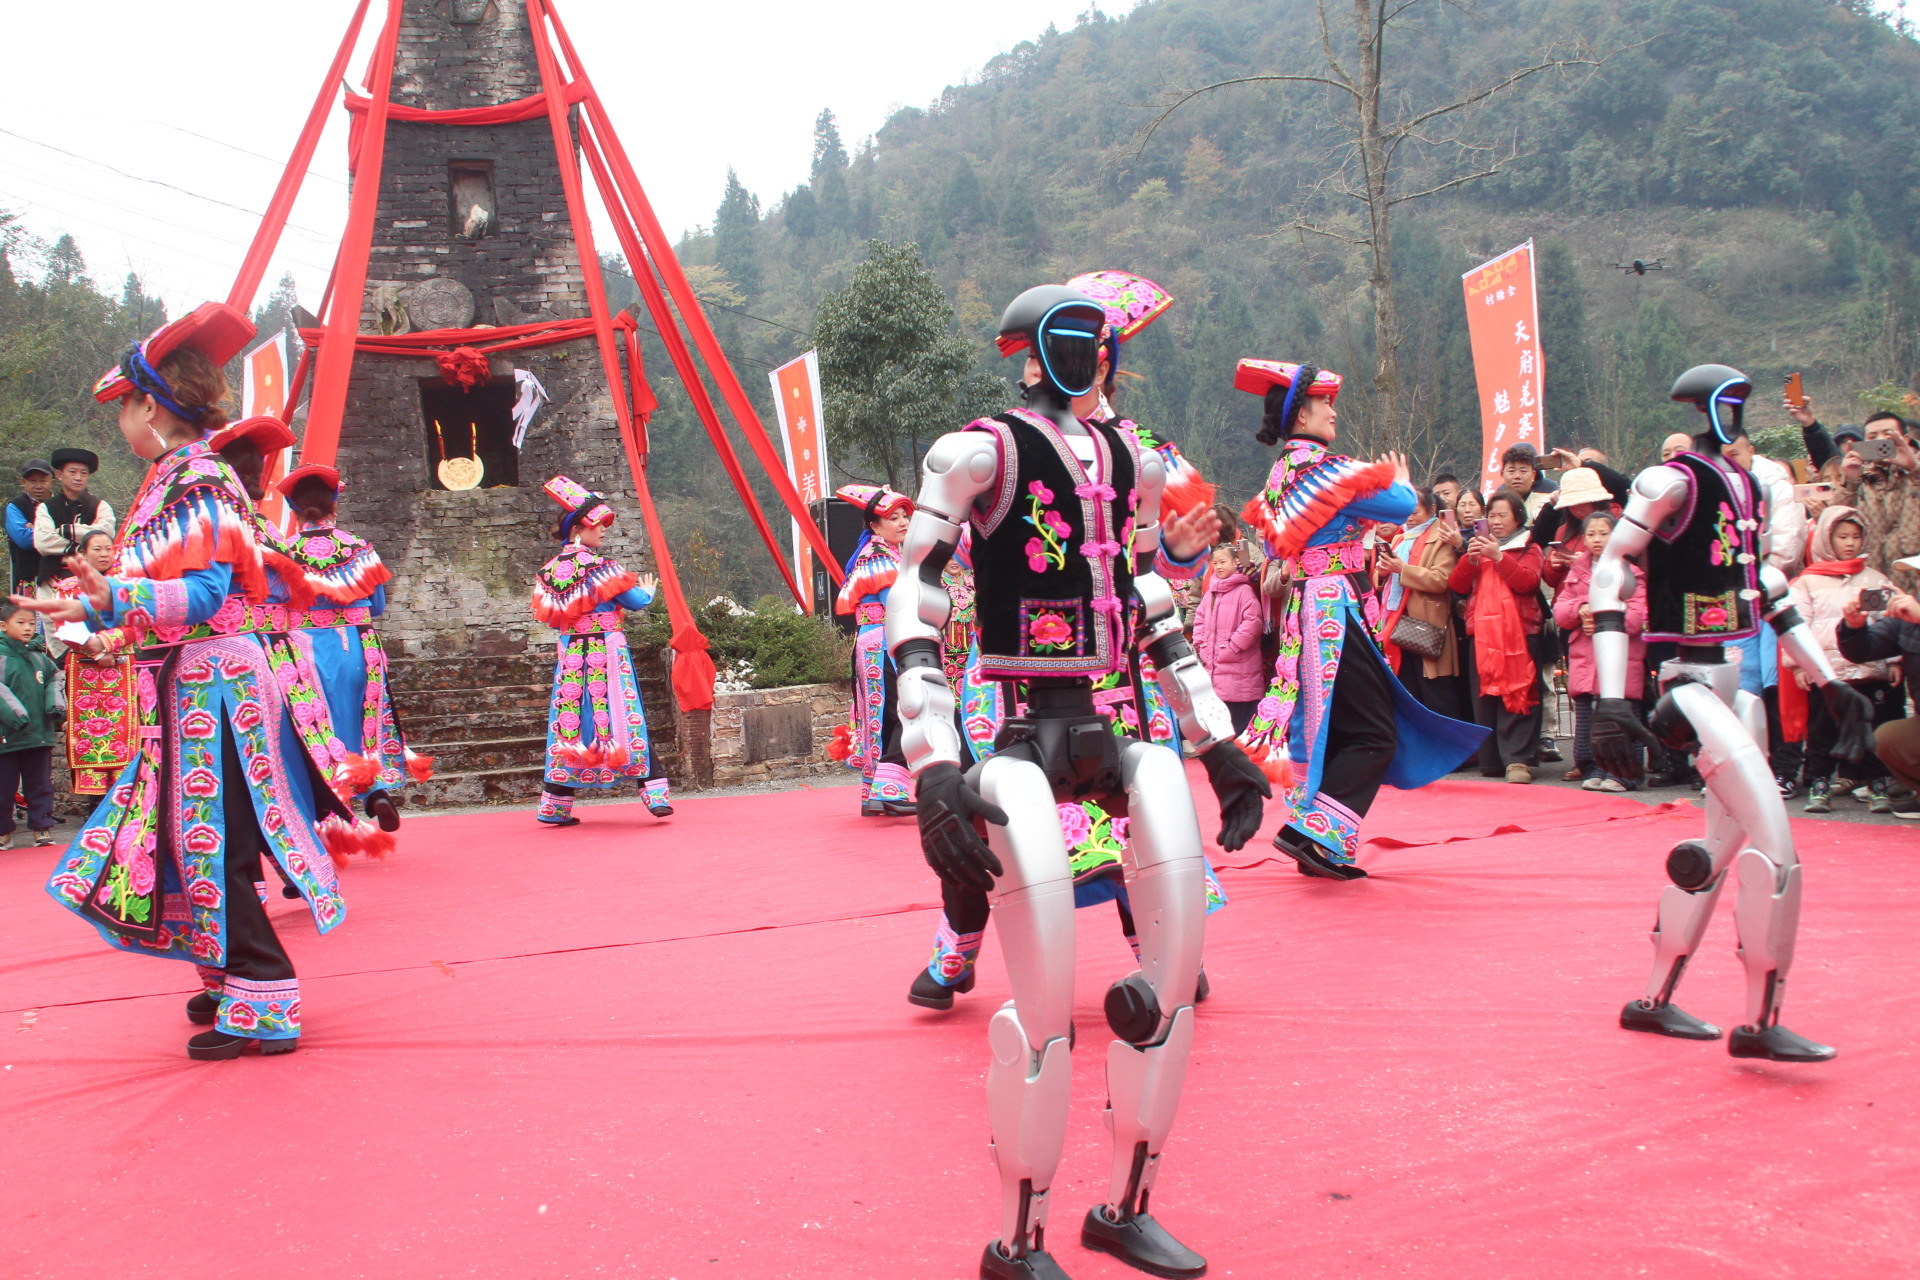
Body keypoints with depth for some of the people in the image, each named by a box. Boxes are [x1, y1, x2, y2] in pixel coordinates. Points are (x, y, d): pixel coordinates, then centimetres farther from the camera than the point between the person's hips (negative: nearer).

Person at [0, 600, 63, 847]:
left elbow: (54, 678, 20)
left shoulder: (39, 657, 8)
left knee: (40, 784, 9)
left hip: (39, 733, 4)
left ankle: (42, 827, 16)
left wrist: (56, 703, 4)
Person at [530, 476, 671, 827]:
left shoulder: (550, 570, 7)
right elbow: (636, 601, -9)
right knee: (624, 717, -3)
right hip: (607, 652, -5)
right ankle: (654, 792, -7)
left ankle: (555, 806, 13)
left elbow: (549, 614, 13)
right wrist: (647, 589, 12)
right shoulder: (600, 565, -11)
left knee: (568, 722, 10)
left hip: (569, 657, 5)